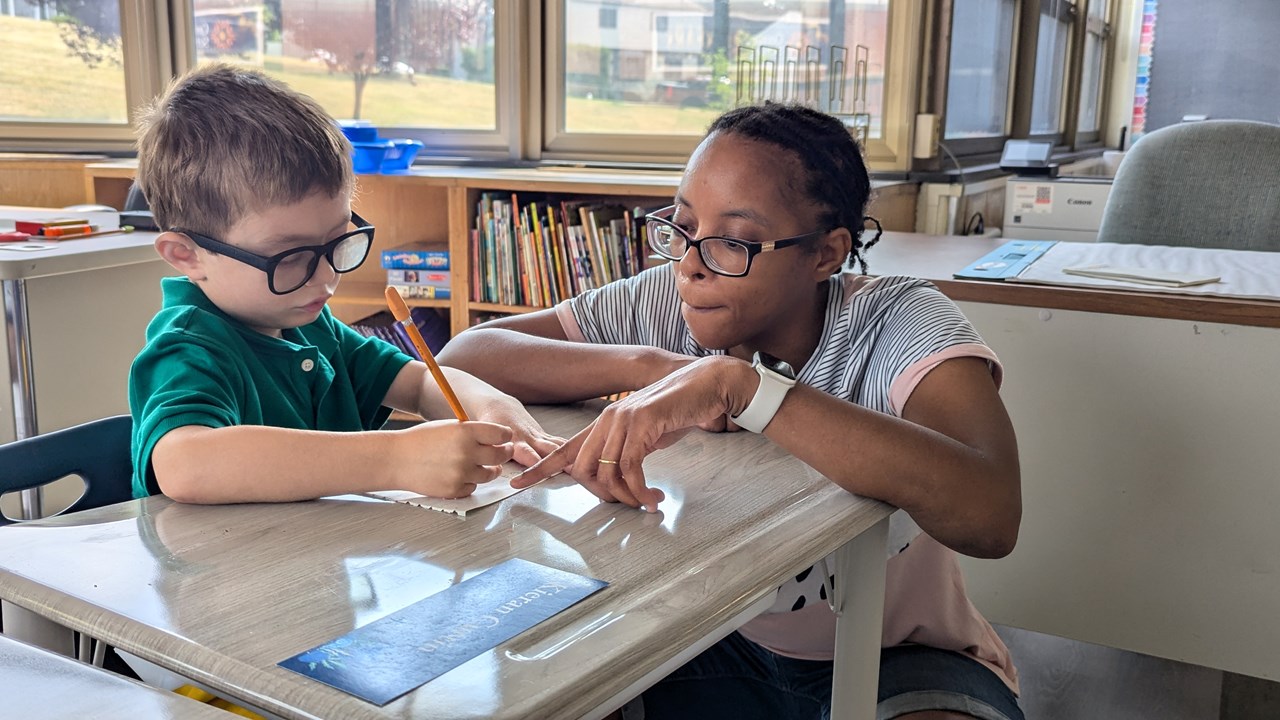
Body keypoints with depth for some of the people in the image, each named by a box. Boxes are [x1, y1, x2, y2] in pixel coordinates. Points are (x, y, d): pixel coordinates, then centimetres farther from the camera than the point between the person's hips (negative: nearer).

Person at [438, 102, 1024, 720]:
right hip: (722, 649, 3)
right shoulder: (663, 304, -9)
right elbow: (462, 356, -14)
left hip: (898, 659, -2)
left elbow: (989, 513, -39)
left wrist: (738, 382, -43)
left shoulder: (899, 324, -20)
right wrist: (649, 364, -27)